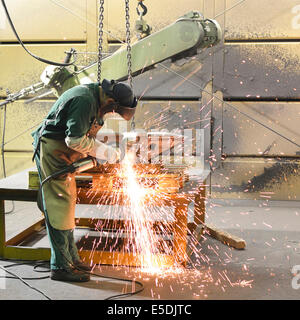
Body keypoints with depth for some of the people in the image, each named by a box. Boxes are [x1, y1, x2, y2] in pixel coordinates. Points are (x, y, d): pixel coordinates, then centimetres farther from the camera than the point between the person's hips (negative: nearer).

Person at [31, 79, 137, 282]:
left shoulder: (96, 99, 8)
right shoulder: (85, 100, -23)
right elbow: (75, 139, -26)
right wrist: (104, 151, -15)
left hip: (64, 153, 10)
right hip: (52, 149, -10)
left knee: (68, 202, 14)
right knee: (59, 205, -9)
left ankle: (71, 258, 24)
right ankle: (60, 267, -4)